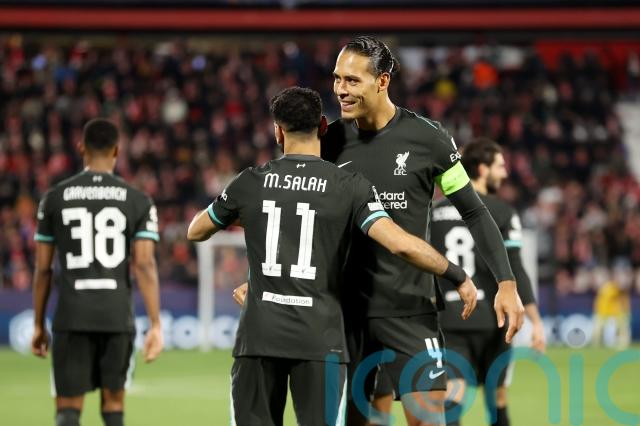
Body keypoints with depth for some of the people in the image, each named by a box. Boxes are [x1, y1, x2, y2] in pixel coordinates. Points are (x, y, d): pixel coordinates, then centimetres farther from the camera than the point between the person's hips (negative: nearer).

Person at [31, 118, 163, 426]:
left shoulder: (55, 198, 4)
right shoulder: (138, 201, 3)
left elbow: (43, 268, 6)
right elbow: (144, 264, -7)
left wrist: (38, 325, 14)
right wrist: (156, 325, -7)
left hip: (71, 317, -1)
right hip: (117, 315, 1)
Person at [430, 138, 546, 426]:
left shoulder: (435, 211, 8)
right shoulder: (501, 213, -4)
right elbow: (513, 272, -10)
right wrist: (535, 320, -7)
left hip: (446, 317, 2)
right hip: (488, 317, -2)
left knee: (451, 394, -8)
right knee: (497, 397, 14)